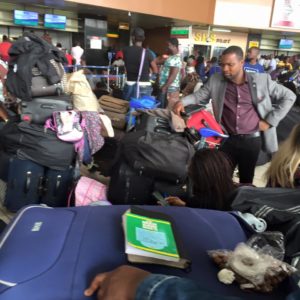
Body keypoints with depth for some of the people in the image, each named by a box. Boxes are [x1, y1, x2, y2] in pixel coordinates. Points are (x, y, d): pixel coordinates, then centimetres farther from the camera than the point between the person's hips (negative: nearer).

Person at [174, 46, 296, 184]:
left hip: (252, 139, -1)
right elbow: (199, 96, 6)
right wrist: (182, 101, -15)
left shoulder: (262, 80, -4)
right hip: (228, 139, 1)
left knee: (246, 179, 13)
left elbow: (289, 96, 3)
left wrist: (270, 120, -4)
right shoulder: (215, 80, 0)